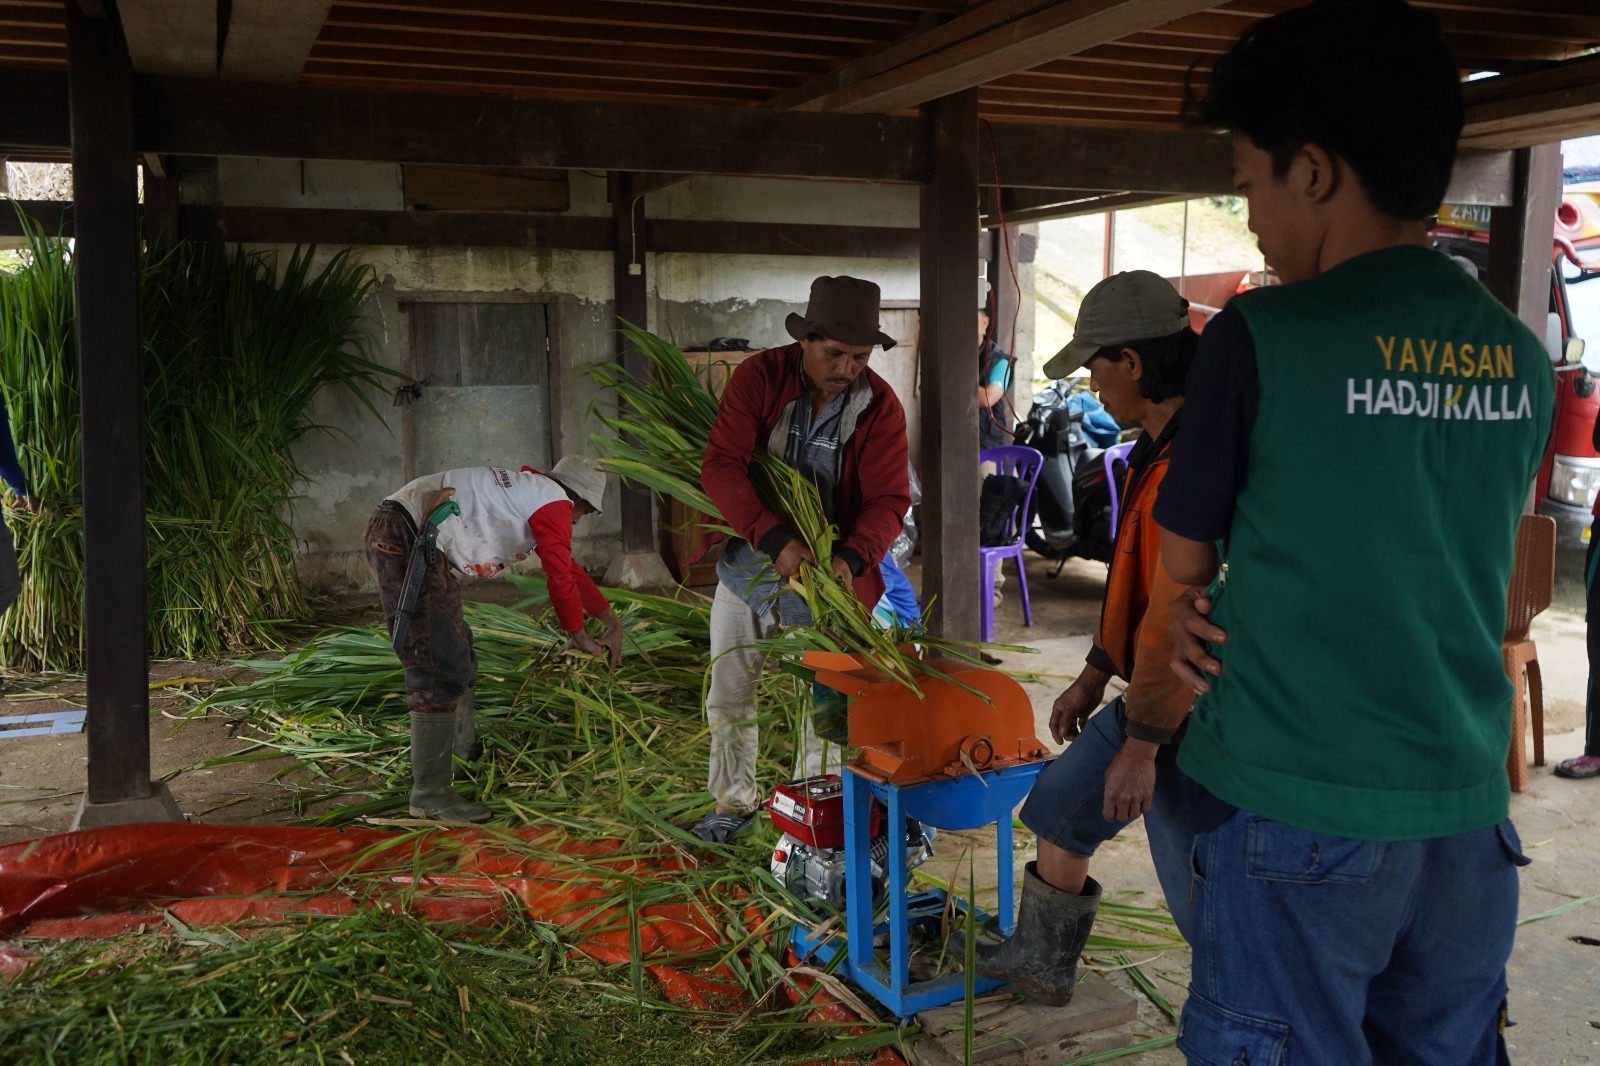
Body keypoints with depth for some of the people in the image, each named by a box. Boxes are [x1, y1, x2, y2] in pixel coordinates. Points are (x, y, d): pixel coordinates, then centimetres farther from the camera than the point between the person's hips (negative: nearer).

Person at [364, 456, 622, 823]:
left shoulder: (530, 489, 26)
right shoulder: (555, 502, -2)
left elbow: (569, 568, 32)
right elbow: (561, 578, 0)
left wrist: (613, 621, 35)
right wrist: (578, 636, 16)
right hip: (405, 539, -11)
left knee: (457, 652, 22)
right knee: (440, 668, -9)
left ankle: (464, 753, 38)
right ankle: (430, 794, -5)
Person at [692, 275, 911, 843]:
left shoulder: (880, 407, -12)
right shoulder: (759, 376, -14)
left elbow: (888, 500, -14)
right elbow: (721, 465, -23)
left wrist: (853, 556, -33)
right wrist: (775, 538, -35)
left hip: (824, 573, -1)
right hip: (748, 563, 1)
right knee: (729, 695, 13)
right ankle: (733, 802, 33)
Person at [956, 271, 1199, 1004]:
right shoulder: (1159, 448, 8)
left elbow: (1175, 618, -28)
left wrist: (1140, 745, -23)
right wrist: (1094, 676, 21)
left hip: (1184, 714, -11)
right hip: (1147, 693, 11)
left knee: (1200, 894, -1)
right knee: (1061, 804, 23)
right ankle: (1042, 963, 42)